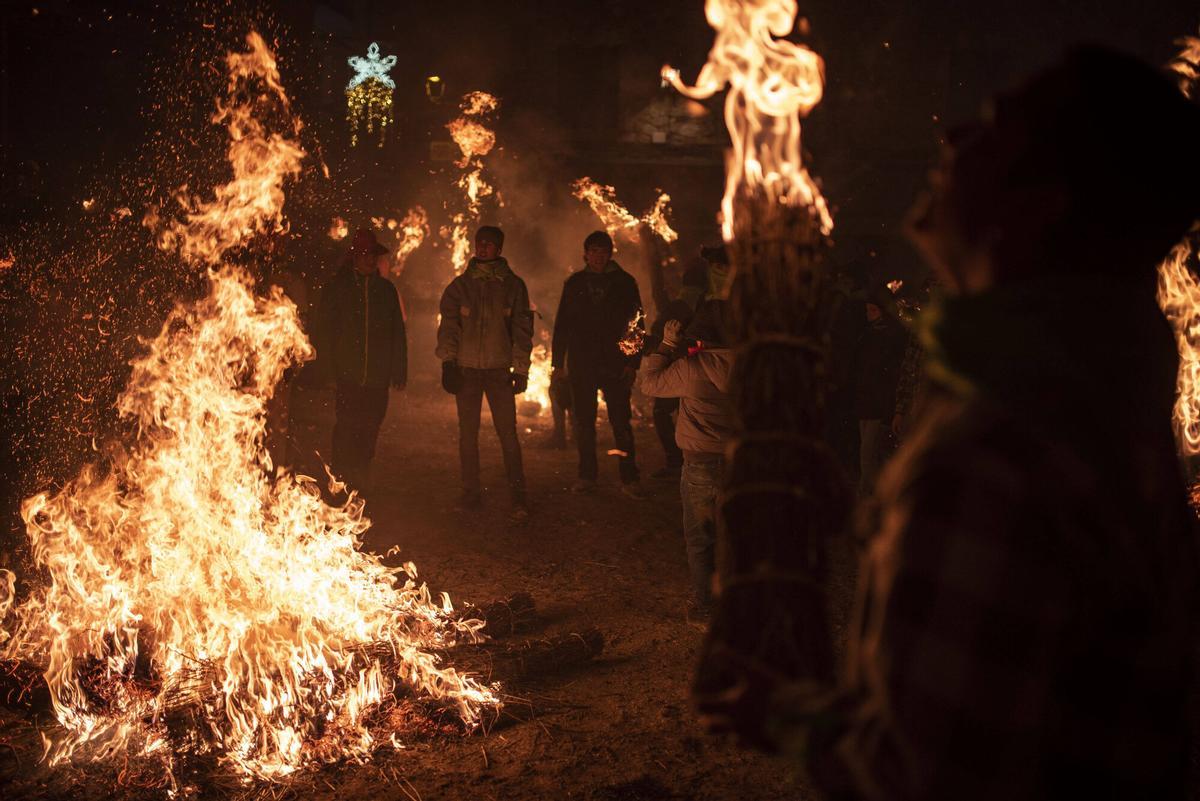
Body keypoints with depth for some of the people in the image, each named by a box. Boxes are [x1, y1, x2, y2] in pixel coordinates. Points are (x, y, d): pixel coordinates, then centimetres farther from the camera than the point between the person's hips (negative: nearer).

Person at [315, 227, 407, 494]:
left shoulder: (386, 290, 12)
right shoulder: (337, 288, 5)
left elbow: (398, 333, 14)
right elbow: (325, 331, 4)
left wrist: (399, 370, 8)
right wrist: (327, 369, -3)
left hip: (377, 379, 3)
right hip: (347, 377, -2)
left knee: (369, 432, 4)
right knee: (347, 430, -10)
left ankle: (361, 485, 14)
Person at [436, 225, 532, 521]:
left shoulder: (513, 285, 4)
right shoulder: (460, 285, 7)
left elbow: (522, 329, 5)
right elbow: (448, 325, 4)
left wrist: (521, 370, 0)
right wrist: (448, 362, -6)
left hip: (499, 369, -2)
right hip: (466, 369, 2)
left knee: (508, 433, -7)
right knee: (468, 434, 7)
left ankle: (518, 498, -5)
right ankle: (471, 493, 16)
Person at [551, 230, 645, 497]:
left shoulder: (624, 282, 3)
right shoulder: (575, 283, 9)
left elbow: (636, 325, 2)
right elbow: (561, 325, 11)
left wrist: (632, 363, -7)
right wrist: (558, 363, 5)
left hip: (614, 364, -2)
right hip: (581, 365, 2)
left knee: (621, 423, -4)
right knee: (583, 424, 5)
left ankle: (629, 478, 1)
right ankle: (587, 476, 15)